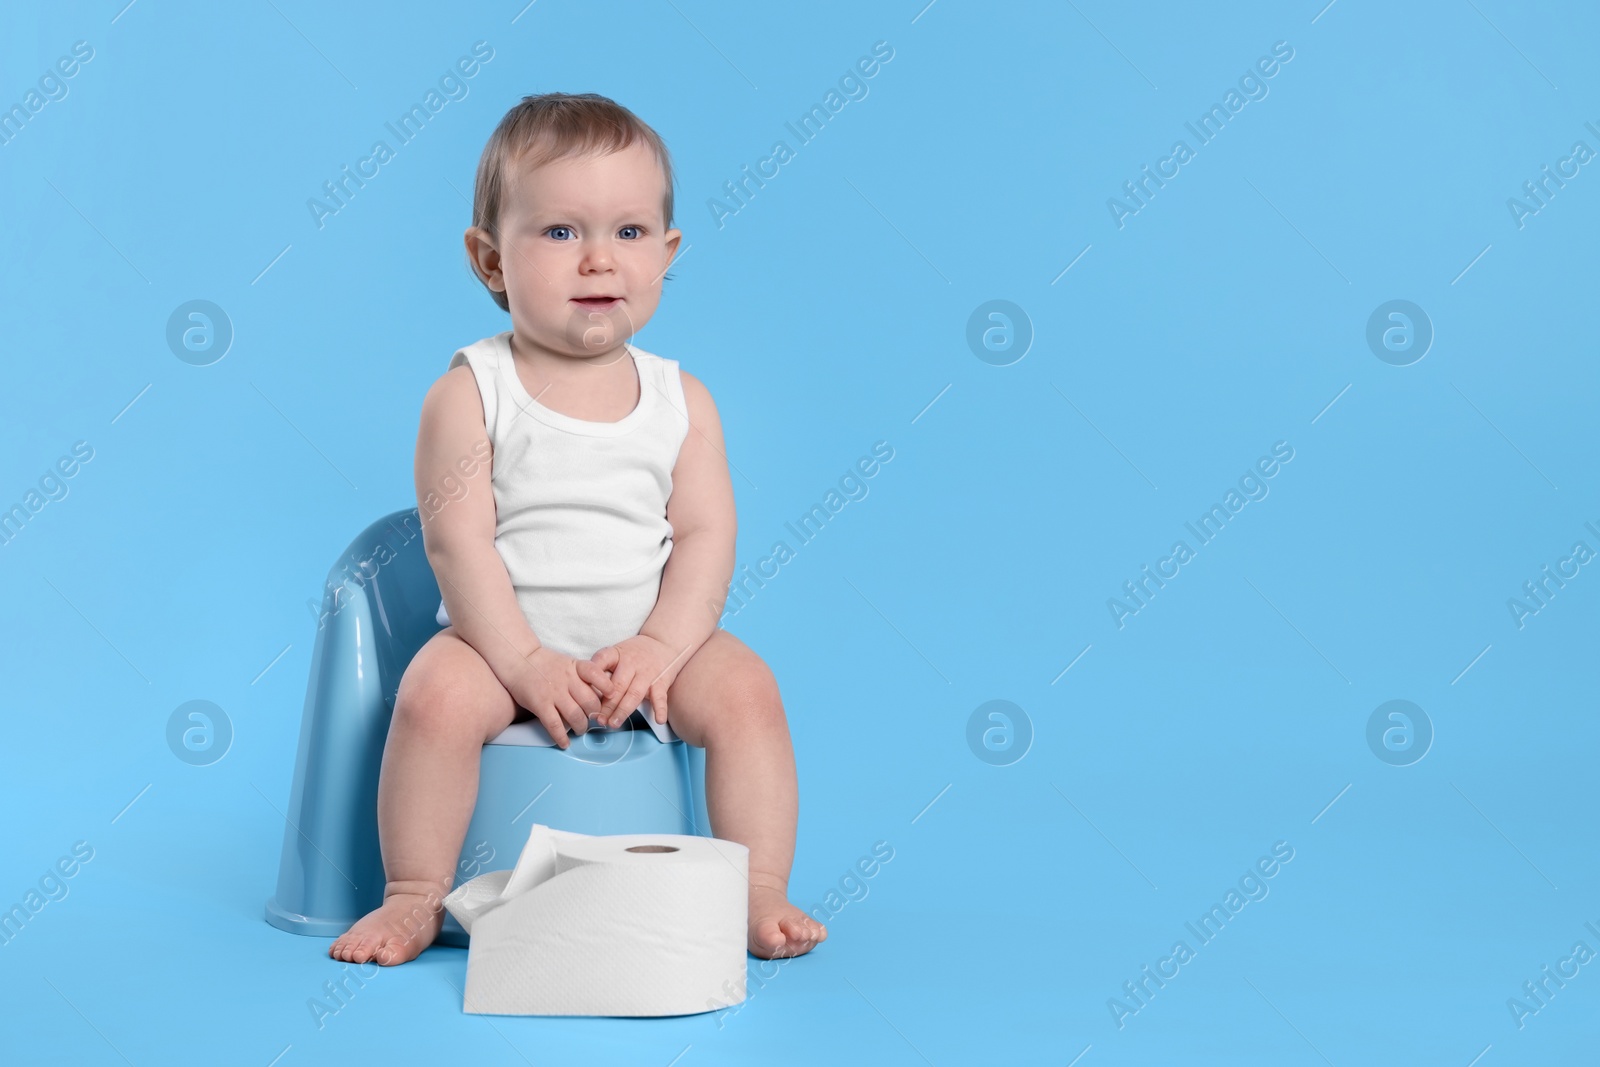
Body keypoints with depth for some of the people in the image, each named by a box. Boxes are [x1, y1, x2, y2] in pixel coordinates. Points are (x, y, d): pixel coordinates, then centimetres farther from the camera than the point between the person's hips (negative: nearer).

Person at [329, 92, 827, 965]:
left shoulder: (681, 401, 2)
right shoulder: (468, 394, -7)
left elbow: (704, 536, -2)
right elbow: (457, 539, -13)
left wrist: (659, 646, -17)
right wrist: (525, 659, -21)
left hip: (649, 643, 2)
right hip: (502, 637, -2)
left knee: (745, 689, -19)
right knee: (437, 693, -28)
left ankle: (761, 891, -8)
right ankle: (414, 895, -10)